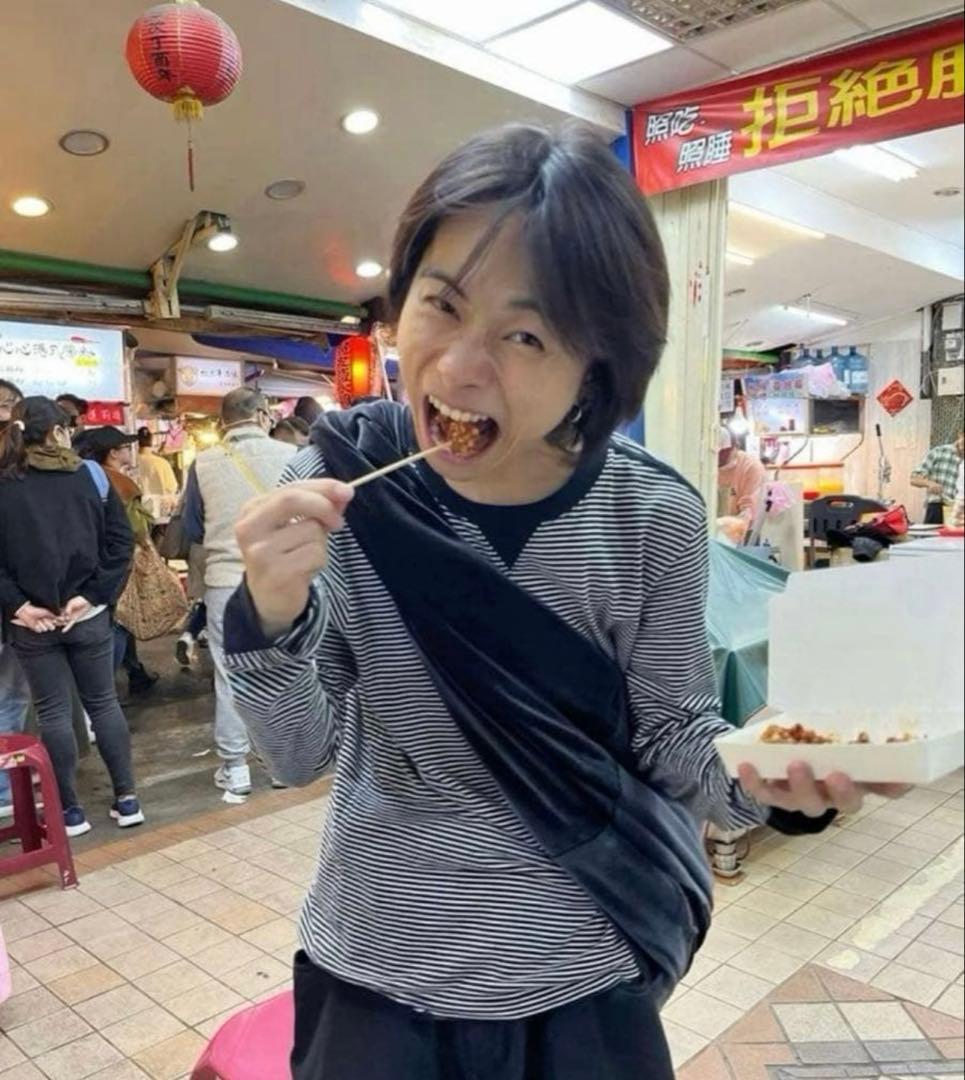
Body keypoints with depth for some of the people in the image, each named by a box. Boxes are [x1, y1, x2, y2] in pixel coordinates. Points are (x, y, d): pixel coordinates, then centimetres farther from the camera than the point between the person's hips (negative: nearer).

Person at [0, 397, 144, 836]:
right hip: (88, 615, 1)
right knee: (104, 703, 12)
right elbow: (120, 539, -7)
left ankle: (70, 809, 17)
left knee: (53, 712, 8)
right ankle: (127, 798, 18)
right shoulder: (89, 476, -1)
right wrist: (95, 594, -7)